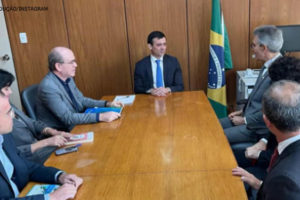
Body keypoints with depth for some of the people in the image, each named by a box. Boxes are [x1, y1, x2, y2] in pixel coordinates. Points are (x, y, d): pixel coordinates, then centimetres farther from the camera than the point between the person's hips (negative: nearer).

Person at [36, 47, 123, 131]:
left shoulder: (68, 78, 2)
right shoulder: (48, 87, -23)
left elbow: (81, 100, 15)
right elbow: (68, 118, -27)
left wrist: (107, 104, 2)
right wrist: (100, 117, -32)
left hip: (75, 126, 8)